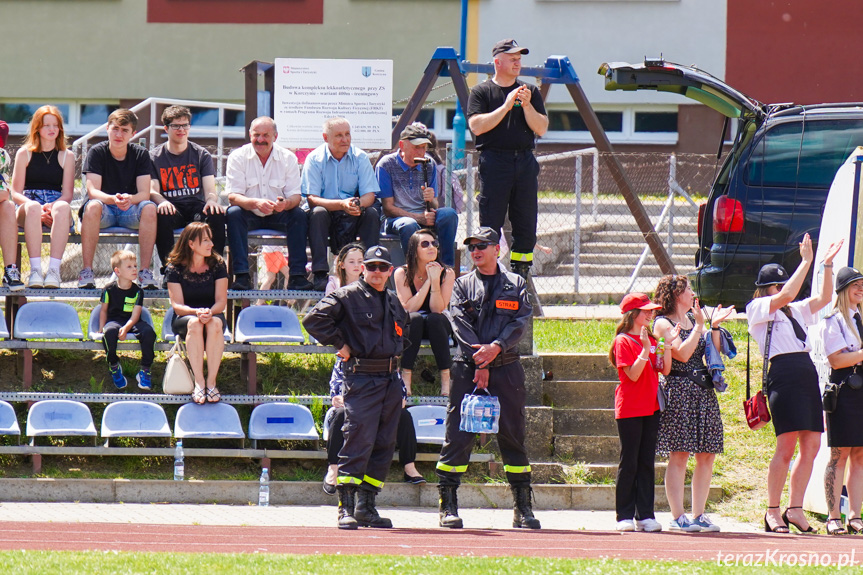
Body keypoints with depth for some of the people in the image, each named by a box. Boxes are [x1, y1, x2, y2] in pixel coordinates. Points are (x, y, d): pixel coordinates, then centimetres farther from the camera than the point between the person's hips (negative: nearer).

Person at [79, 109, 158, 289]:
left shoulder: (141, 155, 0)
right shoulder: (97, 152, -5)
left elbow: (144, 194, -9)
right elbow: (93, 191, -15)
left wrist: (130, 199, -34)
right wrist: (113, 199, -37)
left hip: (130, 210, 1)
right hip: (104, 209, -1)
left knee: (149, 208, -31)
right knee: (93, 206, -36)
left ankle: (145, 270, -28)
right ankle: (87, 270, -34)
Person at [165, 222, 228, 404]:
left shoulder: (217, 265, 0)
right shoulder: (175, 268, -5)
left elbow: (221, 301, -5)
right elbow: (177, 305, -11)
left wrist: (210, 312, -28)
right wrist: (196, 312, -32)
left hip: (213, 315, 1)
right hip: (183, 319, -1)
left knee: (215, 323, -36)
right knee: (194, 323, -38)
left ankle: (211, 381, -35)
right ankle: (199, 382, -39)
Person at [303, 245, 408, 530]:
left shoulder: (394, 302, 17)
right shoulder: (347, 296, -5)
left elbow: (403, 326, 39)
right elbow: (314, 319, -14)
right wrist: (339, 344, -11)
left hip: (391, 378, 7)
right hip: (361, 378, -7)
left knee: (384, 443, 7)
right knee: (359, 441, -12)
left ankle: (366, 505, 14)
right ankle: (347, 508, -10)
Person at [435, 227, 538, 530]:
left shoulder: (516, 285, 10)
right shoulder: (463, 285, 10)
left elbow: (521, 322, -2)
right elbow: (460, 324, -2)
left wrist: (496, 348, -18)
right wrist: (479, 362, -14)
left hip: (506, 367, 1)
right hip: (468, 368, 0)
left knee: (513, 434, 3)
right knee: (458, 436, -4)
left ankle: (522, 506, 8)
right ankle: (448, 505, -2)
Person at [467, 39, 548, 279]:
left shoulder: (530, 91, 15)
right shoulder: (481, 92, 5)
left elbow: (541, 128, 8)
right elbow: (477, 126, -9)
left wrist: (527, 105, -7)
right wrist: (506, 106, -12)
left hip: (525, 161, 4)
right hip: (494, 160, -4)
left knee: (526, 225, 2)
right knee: (490, 224, -7)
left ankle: (520, 272, 8)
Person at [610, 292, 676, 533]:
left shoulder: (651, 340, 13)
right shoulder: (623, 341, -7)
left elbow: (664, 370, 4)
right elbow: (633, 374, -16)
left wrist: (668, 344, -5)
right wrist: (645, 350, -23)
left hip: (650, 408, 6)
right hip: (629, 409, -6)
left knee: (647, 463, 6)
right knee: (629, 463, -3)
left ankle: (645, 515, 7)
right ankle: (624, 516, 2)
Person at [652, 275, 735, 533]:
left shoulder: (692, 319, 20)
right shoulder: (663, 324, -3)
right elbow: (682, 353, -16)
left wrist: (714, 326, 5)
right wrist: (699, 325, -12)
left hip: (703, 392, 8)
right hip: (679, 391, -8)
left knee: (707, 455, 4)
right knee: (679, 455, -8)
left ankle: (698, 515, 9)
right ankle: (678, 517, -8)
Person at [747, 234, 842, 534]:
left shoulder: (794, 312, 25)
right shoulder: (757, 309, 3)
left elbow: (823, 298, 22)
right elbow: (786, 295, -11)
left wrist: (828, 264, 13)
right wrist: (806, 261, -8)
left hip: (807, 374, 8)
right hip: (783, 373, -8)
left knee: (812, 446, 2)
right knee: (787, 445, -13)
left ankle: (795, 508, 8)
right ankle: (773, 511, -7)